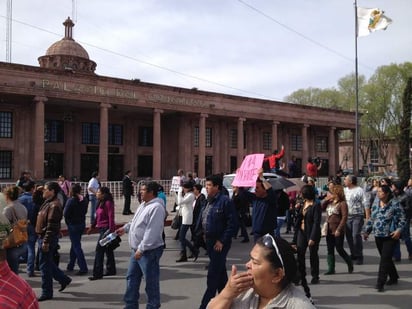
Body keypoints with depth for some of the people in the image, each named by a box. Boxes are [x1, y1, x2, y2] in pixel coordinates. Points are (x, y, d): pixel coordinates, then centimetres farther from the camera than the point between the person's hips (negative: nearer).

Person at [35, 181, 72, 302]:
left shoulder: (54, 205, -19)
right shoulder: (48, 203, 13)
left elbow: (52, 226, -23)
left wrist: (46, 242, -24)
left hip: (48, 238, -10)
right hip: (43, 237, 10)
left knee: (45, 265, -1)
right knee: (48, 263, 19)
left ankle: (47, 292, 10)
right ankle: (64, 279, 32)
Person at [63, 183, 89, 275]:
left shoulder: (71, 200, -18)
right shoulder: (84, 200, 1)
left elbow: (65, 213, -16)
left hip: (73, 225, -7)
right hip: (82, 223, 7)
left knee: (76, 246, -3)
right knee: (75, 244, 19)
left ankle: (83, 268, -8)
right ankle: (70, 266, 30)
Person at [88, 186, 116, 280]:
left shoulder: (108, 203, -15)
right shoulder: (101, 203, 14)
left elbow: (111, 217, -20)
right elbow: (97, 217, 21)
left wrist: (111, 229, -23)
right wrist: (92, 227, 22)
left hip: (106, 229, -10)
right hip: (102, 229, 10)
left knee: (99, 250, -7)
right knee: (108, 250, 15)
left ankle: (97, 273, -1)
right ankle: (111, 270, 24)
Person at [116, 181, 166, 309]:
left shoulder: (156, 207, -21)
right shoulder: (143, 205, 11)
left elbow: (152, 232, -27)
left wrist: (141, 249, -26)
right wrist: (125, 228, 17)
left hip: (149, 251, -10)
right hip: (137, 250, 10)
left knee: (151, 281, 3)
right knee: (132, 278, 18)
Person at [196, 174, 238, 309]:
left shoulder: (225, 201, -16)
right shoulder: (208, 201, 11)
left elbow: (232, 223, -18)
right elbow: (202, 220, 19)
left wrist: (222, 241, -18)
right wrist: (203, 234, 7)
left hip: (219, 243, -9)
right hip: (210, 241, 9)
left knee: (213, 275, -5)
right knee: (220, 272, 19)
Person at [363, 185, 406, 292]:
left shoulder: (395, 204, -8)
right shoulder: (376, 205, 8)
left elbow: (402, 219, -7)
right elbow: (371, 219, 16)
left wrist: (398, 230, -19)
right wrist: (366, 231, 12)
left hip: (390, 236, -6)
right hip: (378, 236, 6)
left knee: (385, 259, -10)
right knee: (386, 259, 17)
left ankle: (380, 283, -7)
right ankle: (394, 278, 35)